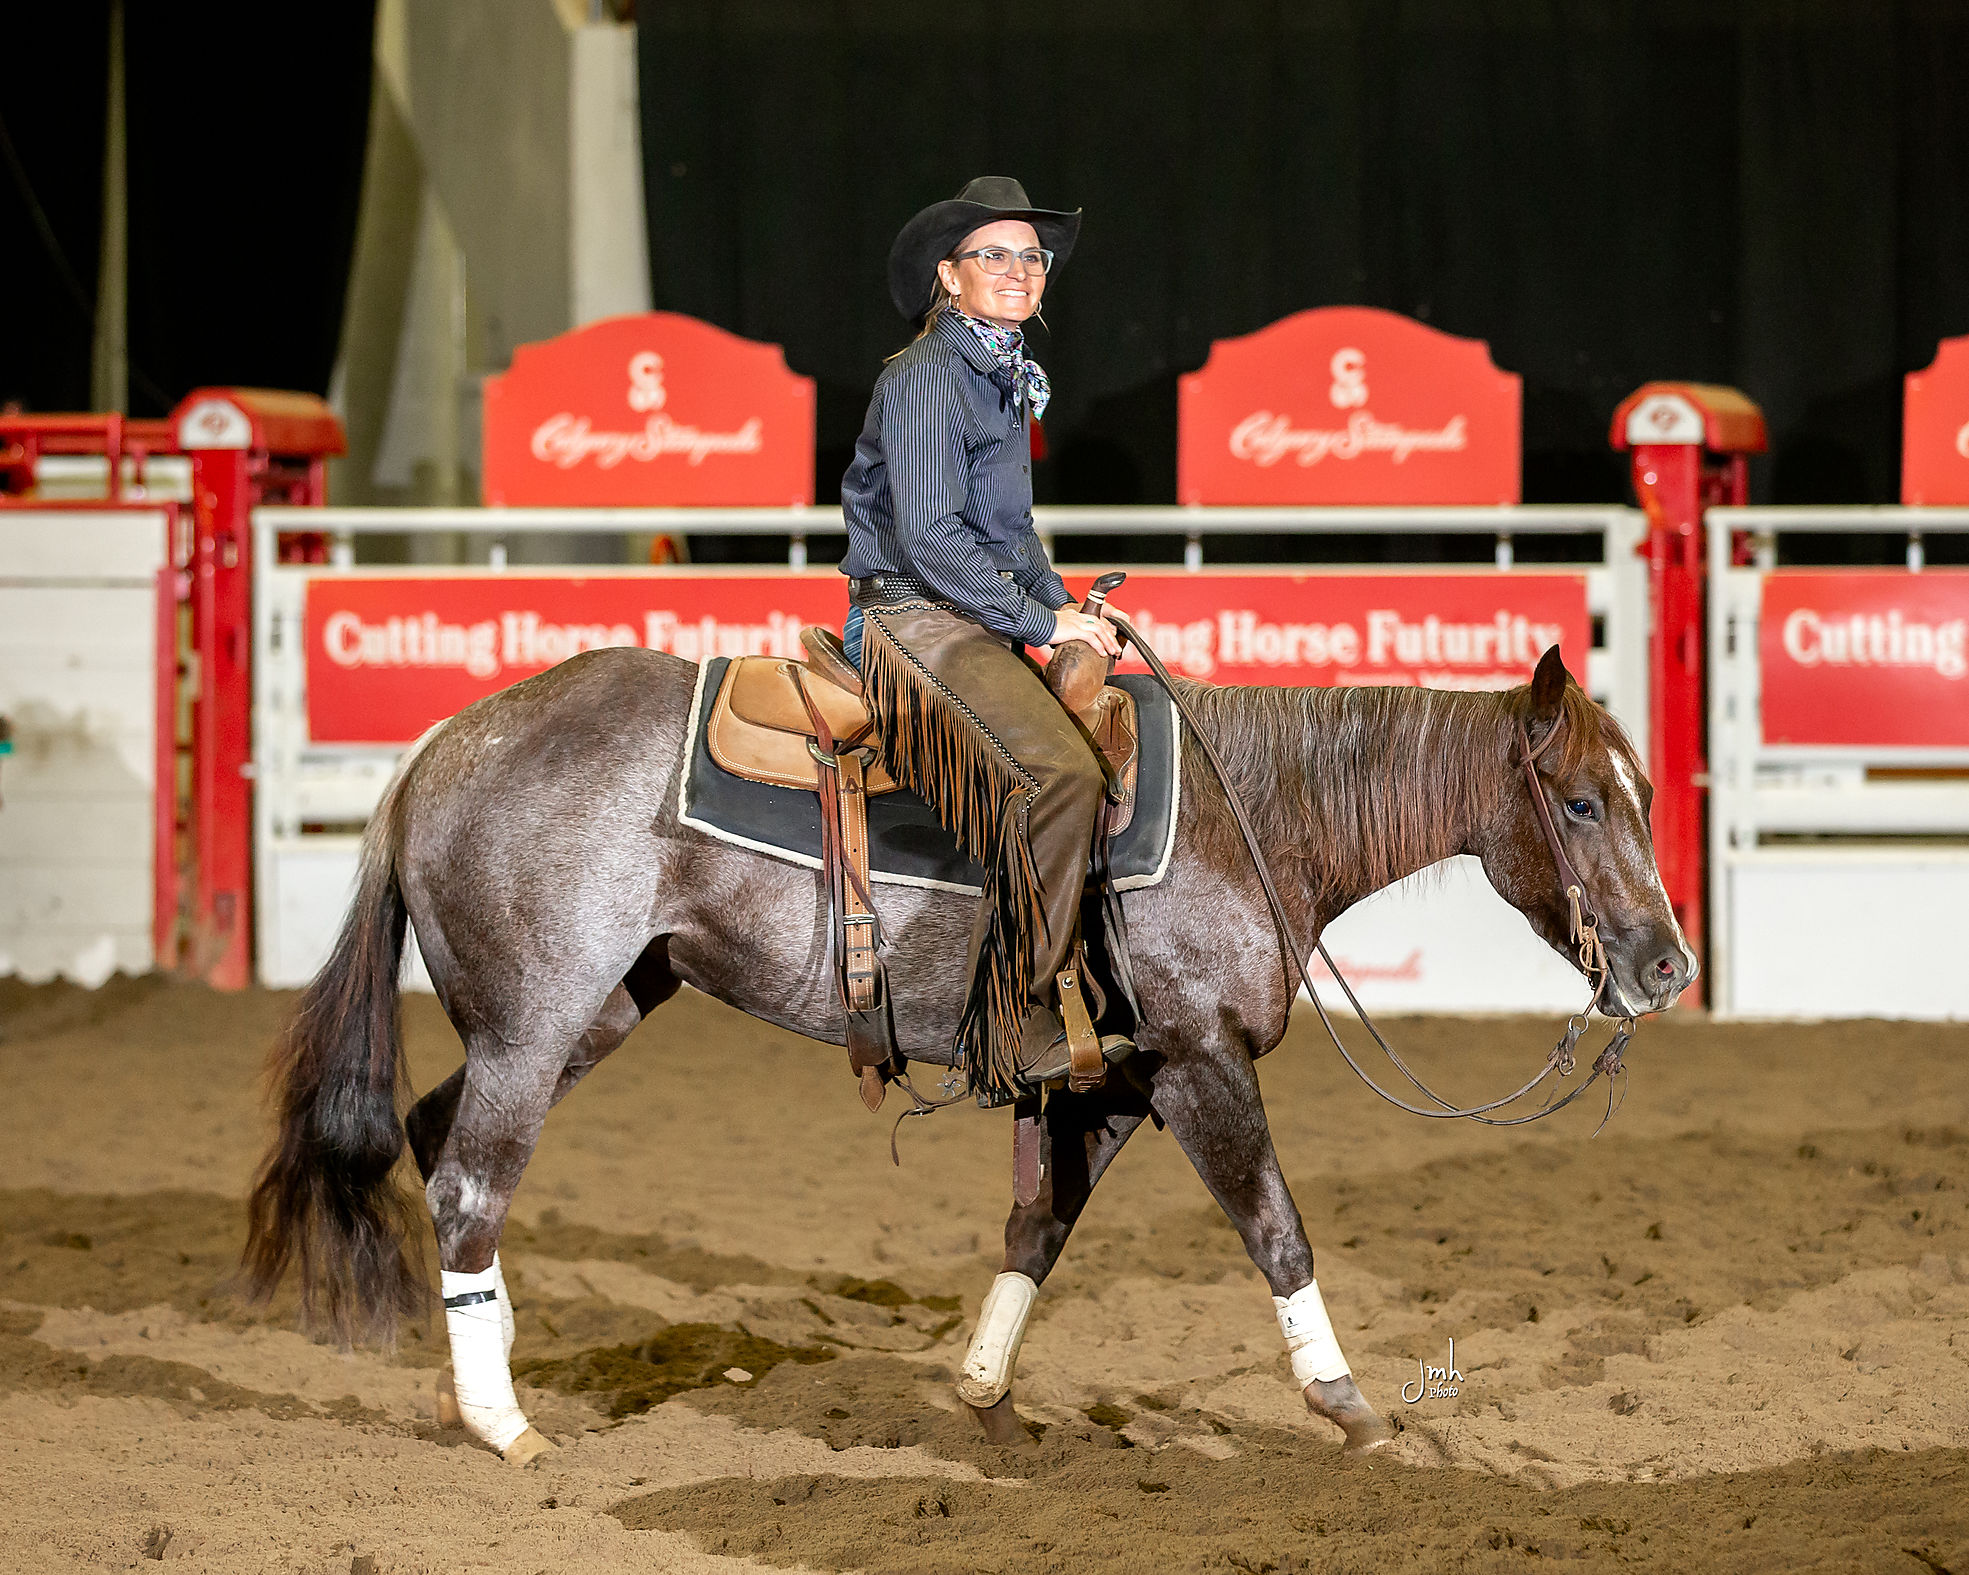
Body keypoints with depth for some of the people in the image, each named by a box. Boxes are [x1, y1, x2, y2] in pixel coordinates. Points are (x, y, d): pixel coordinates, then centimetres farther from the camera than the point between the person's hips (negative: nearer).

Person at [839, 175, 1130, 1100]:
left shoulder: (1004, 378, 18)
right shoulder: (926, 375, -12)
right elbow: (930, 536, -20)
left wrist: (1067, 613, 11)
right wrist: (1042, 623, -16)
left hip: (981, 627, 10)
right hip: (914, 621, -10)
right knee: (1058, 773, -28)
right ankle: (1013, 1026, -26)